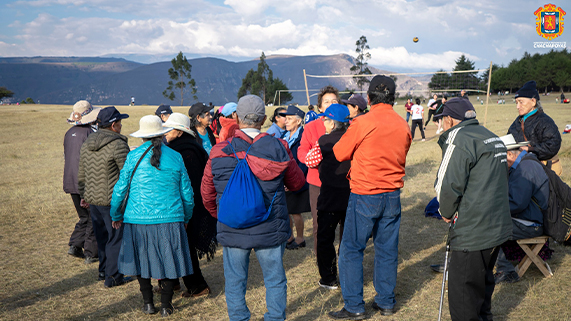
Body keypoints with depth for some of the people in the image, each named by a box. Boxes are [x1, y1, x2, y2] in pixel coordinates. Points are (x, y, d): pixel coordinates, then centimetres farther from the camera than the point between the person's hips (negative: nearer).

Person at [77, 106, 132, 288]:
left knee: (101, 235, 20)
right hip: (112, 200, -8)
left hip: (92, 198, 8)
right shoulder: (118, 144, -16)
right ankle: (112, 276, 8)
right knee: (116, 237, 3)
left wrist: (83, 194, 27)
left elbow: (81, 174, 17)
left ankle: (104, 269, 33)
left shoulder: (87, 144, 9)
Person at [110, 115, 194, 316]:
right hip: (169, 219, 1)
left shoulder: (134, 156, -2)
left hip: (138, 219, 0)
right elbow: (187, 192, 7)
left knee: (142, 260, 14)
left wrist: (116, 215, 16)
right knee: (167, 260, 10)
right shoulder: (175, 157, 2)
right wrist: (186, 217, 22)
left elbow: (120, 188, 2)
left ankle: (148, 303, 20)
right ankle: (166, 305, 14)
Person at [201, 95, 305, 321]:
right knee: (275, 280, 14)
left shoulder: (219, 152, -5)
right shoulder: (278, 148, -7)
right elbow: (297, 183, 5)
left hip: (232, 230, 0)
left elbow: (207, 193, 5)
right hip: (270, 229, 0)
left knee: (235, 281, 15)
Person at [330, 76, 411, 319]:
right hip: (393, 195, 5)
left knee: (351, 249, 5)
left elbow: (339, 153, -4)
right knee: (387, 249, 14)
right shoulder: (403, 125, 2)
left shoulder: (363, 123, -14)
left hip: (365, 196, -5)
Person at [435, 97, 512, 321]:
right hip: (498, 228, 10)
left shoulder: (458, 138, -13)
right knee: (483, 283, 25)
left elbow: (448, 185, -20)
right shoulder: (494, 138, 16)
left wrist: (446, 213, -1)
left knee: (462, 297, -2)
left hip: (472, 233, -10)